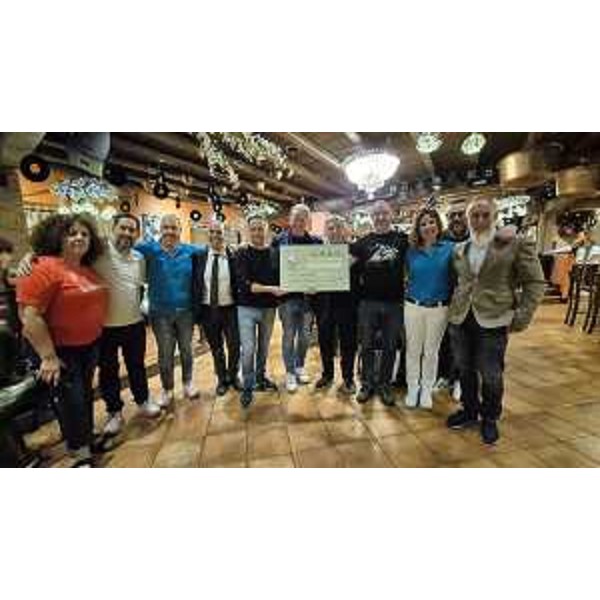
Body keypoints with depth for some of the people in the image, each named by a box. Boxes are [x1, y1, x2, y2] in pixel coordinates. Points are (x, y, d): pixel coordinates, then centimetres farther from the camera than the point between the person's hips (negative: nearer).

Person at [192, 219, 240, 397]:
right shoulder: (198, 257, -1)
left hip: (229, 309, -1)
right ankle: (222, 379, 37)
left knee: (234, 346, 9)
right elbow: (195, 285, 2)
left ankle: (232, 376, 36)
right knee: (216, 348, 16)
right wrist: (196, 310, -2)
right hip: (208, 310, 2)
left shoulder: (234, 257, -6)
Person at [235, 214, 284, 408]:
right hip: (247, 308, -3)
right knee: (248, 349, -2)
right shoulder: (243, 253, -5)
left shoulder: (274, 253, 3)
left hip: (268, 308, 3)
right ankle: (248, 387, 15)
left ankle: (261, 378, 35)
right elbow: (244, 283, -16)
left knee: (264, 347, 15)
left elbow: (280, 278, 7)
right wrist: (270, 289, -24)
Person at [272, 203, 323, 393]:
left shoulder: (316, 241, 6)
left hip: (308, 294, 3)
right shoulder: (279, 240, -1)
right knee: (289, 335, 6)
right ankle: (289, 372, 21)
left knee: (304, 334, 13)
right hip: (288, 294, -2)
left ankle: (300, 366, 33)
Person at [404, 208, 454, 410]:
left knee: (431, 351, 11)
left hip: (439, 308, -1)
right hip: (413, 307, 1)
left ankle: (427, 390, 28)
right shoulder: (412, 252, 3)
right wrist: (409, 294, 6)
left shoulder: (449, 248, -2)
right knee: (413, 350, 8)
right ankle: (412, 388, 25)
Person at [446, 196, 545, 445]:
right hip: (460, 320, 4)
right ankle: (469, 411, 36)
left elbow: (535, 282, -2)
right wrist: (452, 309, 10)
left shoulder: (516, 244, -3)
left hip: (493, 321, -3)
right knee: (465, 371, 15)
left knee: (491, 376, 8)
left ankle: (490, 419, 32)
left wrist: (520, 318, -8)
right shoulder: (459, 250, 8)